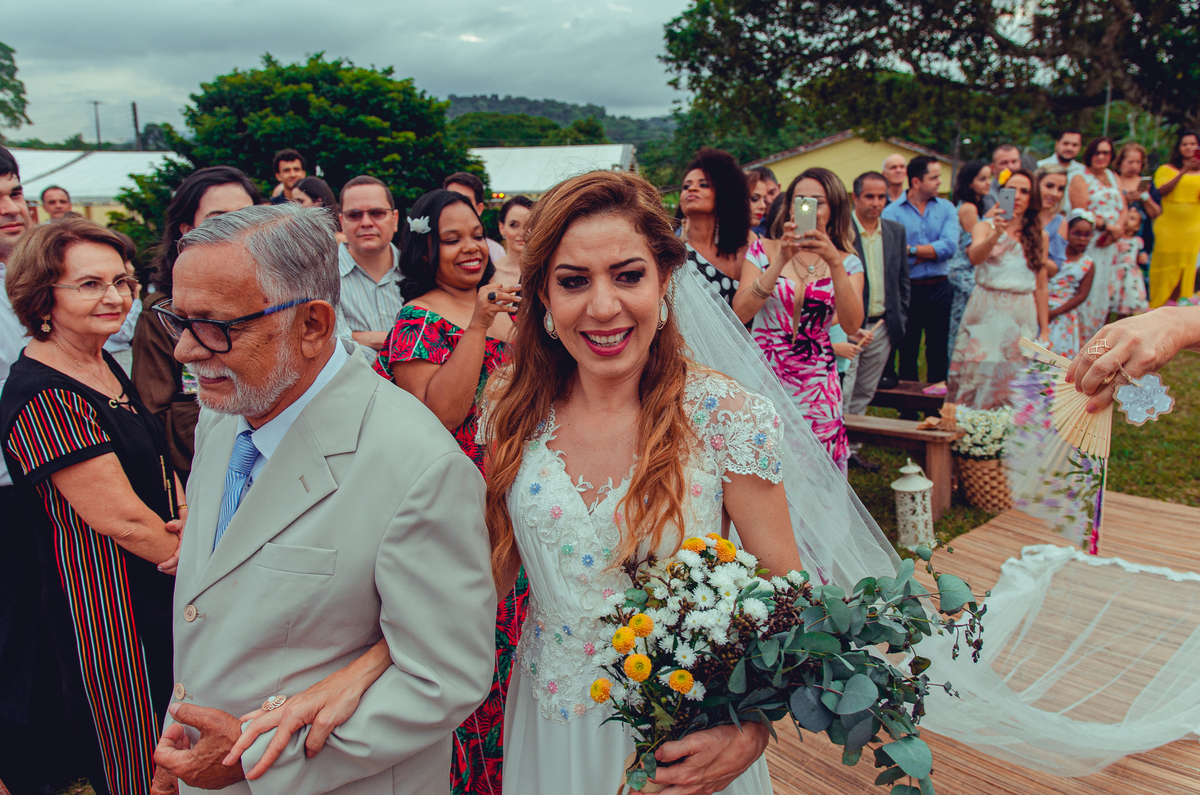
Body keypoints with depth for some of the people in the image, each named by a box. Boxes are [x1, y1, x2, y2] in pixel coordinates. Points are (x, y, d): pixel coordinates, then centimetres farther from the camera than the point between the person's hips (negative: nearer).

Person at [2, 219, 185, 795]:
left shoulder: (105, 365, 5)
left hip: (157, 582, 8)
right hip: (106, 601, -8)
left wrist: (187, 512, -6)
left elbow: (156, 461, 13)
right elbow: (120, 518, -23)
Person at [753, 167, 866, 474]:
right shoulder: (765, 250, 2)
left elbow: (851, 325, -12)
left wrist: (834, 262, -21)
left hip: (816, 389, 1)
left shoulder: (847, 262, 6)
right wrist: (781, 261, -21)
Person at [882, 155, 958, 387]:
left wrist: (912, 249, -11)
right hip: (907, 289, -2)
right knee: (907, 351, 6)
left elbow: (950, 246, -9)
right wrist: (932, 251, -10)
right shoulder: (892, 212, -3)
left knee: (938, 351, 8)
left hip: (939, 289, 3)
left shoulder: (946, 208, 6)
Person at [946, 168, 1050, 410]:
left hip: (1022, 317, 2)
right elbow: (975, 257, -20)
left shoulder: (1039, 235, 10)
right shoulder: (985, 226, 2)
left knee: (1013, 379, 1)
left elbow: (1040, 286, 12)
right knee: (978, 374, -5)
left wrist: (1044, 330, 12)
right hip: (986, 312, -2)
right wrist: (995, 235, -37)